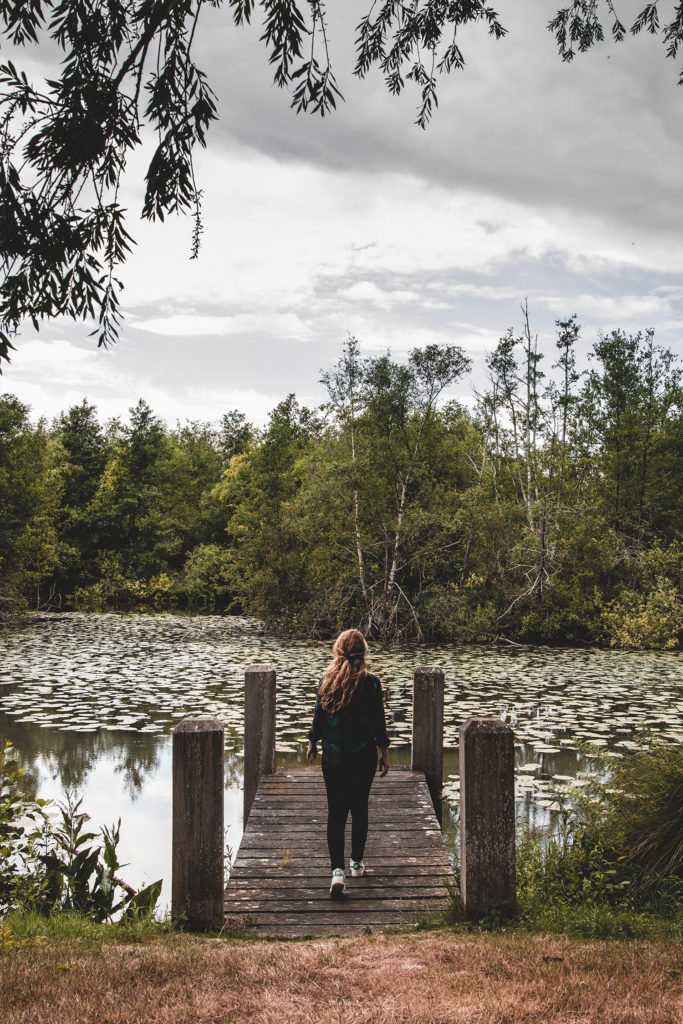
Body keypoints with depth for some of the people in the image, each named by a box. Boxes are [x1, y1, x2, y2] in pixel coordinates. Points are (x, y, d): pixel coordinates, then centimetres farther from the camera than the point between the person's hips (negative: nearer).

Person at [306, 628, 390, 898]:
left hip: (333, 756, 1)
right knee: (360, 808, 16)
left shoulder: (327, 680, -6)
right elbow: (379, 720, -5)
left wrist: (313, 742, 17)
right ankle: (357, 863, 28)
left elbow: (319, 714, 2)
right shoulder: (371, 682, -10)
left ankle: (337, 870, -9)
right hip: (363, 755, 0)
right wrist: (384, 751, 6)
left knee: (336, 812, 3)